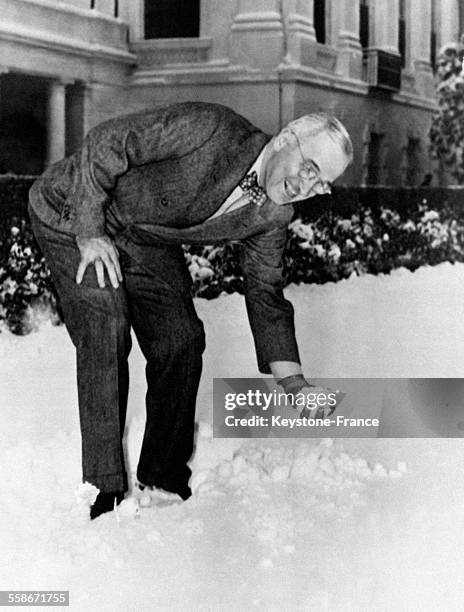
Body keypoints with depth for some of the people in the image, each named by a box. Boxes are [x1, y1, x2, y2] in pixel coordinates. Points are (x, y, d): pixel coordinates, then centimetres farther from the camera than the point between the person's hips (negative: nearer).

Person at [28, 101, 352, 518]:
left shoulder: (273, 217, -11)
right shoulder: (208, 128, -33)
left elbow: (265, 294, -2)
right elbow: (103, 144, -28)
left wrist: (294, 382, -12)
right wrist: (90, 232, -26)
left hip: (149, 242, 6)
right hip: (72, 212, -6)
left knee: (181, 342, -5)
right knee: (106, 328, -22)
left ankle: (164, 485, 10)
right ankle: (105, 492, -14)